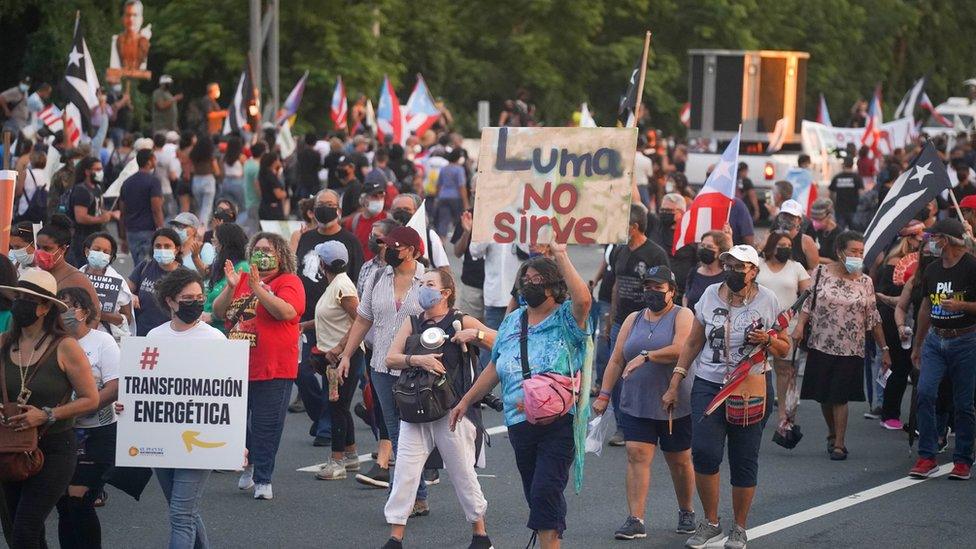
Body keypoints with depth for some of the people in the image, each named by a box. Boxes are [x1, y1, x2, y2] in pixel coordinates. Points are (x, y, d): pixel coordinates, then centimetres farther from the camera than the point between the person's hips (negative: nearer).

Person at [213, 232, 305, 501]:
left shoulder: (289, 282, -3)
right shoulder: (242, 279, 12)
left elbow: (286, 311, -21)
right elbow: (219, 311, 5)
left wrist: (257, 288, -23)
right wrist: (231, 287, -10)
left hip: (272, 370, -5)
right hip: (235, 367, 5)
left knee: (266, 426, -1)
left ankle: (263, 479, 7)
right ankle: (247, 464, 36)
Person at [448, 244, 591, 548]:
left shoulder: (566, 319, -2)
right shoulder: (512, 322, 17)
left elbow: (583, 299, -25)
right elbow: (495, 367, 24)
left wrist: (562, 258, -19)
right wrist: (467, 401, 22)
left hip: (558, 423, -6)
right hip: (519, 423, 6)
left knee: (546, 491, -16)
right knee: (536, 494, 10)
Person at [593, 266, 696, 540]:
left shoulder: (682, 316, -2)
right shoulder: (633, 320, 12)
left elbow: (681, 350, -20)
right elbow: (616, 360, 10)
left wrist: (645, 356, -22)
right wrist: (603, 395, 4)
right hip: (636, 404, 3)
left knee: (679, 461, 9)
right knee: (637, 456, -9)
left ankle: (686, 512, 28)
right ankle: (635, 520, -12)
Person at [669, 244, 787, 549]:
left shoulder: (767, 300, 0)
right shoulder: (711, 295, 4)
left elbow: (784, 348, 7)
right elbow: (693, 343, 11)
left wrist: (767, 339, -16)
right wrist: (674, 384, 8)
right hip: (709, 384, 1)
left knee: (744, 460, 3)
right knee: (704, 451, -14)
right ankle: (710, 522, 3)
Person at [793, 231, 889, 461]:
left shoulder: (865, 282, 3)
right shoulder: (822, 273, 0)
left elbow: (873, 319, 8)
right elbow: (808, 303, 4)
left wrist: (884, 349, 8)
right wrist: (800, 326, -13)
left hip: (850, 349, -1)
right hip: (821, 345, 1)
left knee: (840, 397, -6)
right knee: (824, 396, 8)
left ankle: (839, 443, -1)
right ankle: (832, 433, 29)